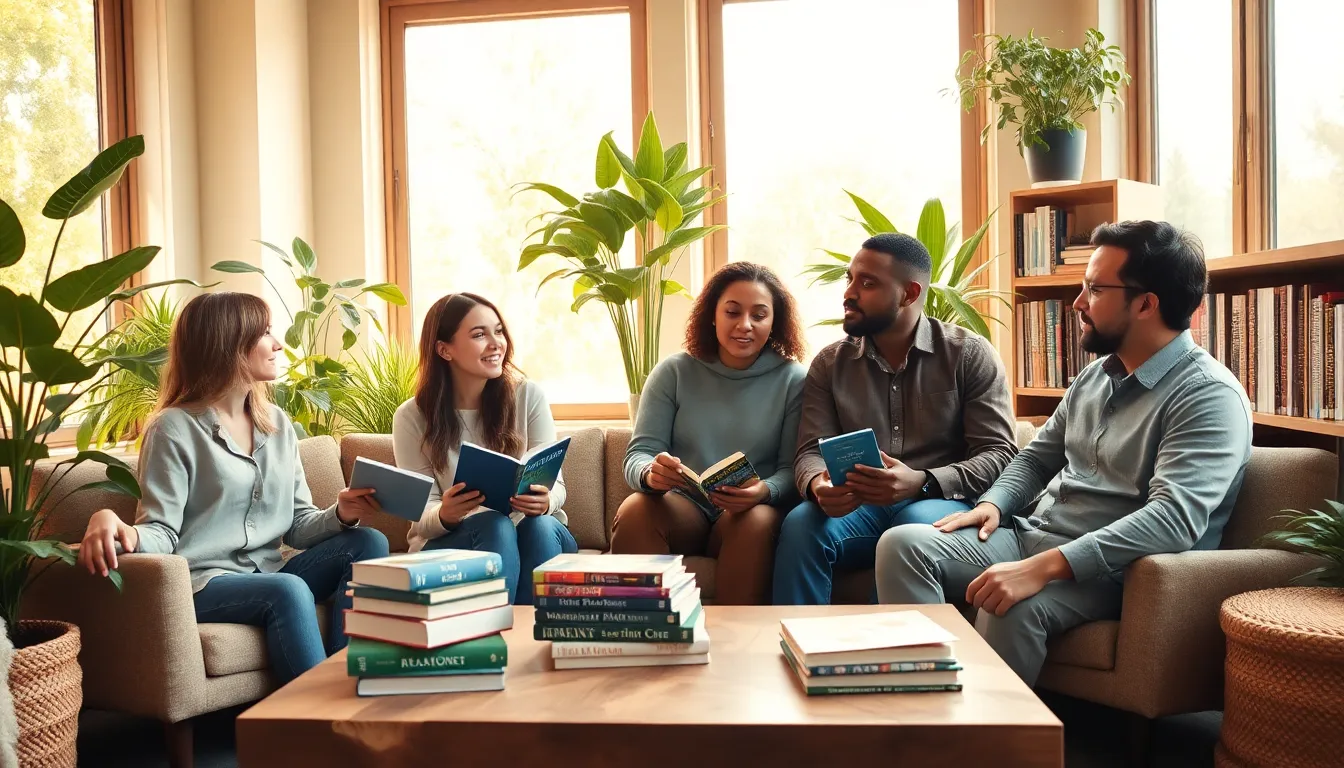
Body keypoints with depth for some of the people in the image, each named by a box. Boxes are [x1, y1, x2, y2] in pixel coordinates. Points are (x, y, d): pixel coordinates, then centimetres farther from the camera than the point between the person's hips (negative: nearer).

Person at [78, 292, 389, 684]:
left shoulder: (277, 423, 13)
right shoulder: (176, 428, -5)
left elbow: (298, 525, 12)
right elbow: (162, 534, -9)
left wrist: (340, 515, -11)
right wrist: (115, 527, -32)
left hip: (268, 576, 6)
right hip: (202, 583, -6)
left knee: (369, 543, -15)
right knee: (288, 591, -34)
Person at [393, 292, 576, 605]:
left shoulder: (528, 396, -3)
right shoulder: (412, 417, -4)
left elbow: (555, 484, -4)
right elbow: (422, 516, -6)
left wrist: (545, 502, -29)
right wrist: (445, 515, -31)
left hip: (537, 535, 2)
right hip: (447, 544, -1)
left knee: (539, 526, -32)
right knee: (495, 525, -33)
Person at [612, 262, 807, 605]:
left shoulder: (792, 380, 2)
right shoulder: (673, 371, 4)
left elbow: (792, 470, -2)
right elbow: (638, 454, 0)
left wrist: (763, 492, -27)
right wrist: (650, 473, -26)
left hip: (750, 515, -1)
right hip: (680, 506, 1)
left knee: (758, 520, -34)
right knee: (634, 509, -30)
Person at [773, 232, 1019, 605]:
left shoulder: (970, 355, 2)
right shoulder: (829, 364, 11)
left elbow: (999, 453, -5)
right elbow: (811, 451, 4)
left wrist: (921, 482, -23)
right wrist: (818, 486, -22)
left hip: (941, 504, -1)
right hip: (857, 507, 2)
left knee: (918, 523, -36)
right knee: (800, 524, -30)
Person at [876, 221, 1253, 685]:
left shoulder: (1210, 396, -12)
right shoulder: (1096, 375, 15)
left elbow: (1173, 520, -26)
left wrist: (1043, 567, -34)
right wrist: (994, 503, 1)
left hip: (1109, 566, -8)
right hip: (1031, 533, 8)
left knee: (1015, 607, -38)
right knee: (903, 545, -13)